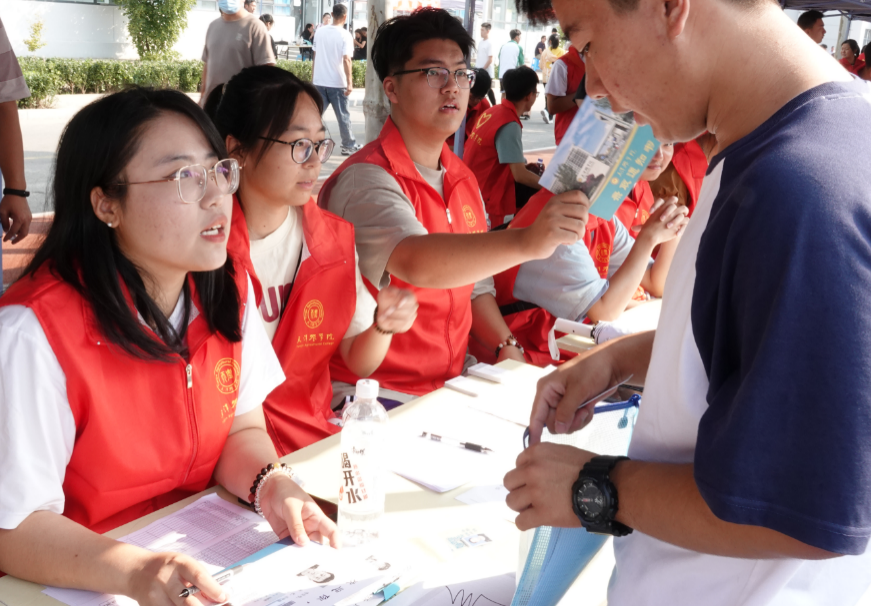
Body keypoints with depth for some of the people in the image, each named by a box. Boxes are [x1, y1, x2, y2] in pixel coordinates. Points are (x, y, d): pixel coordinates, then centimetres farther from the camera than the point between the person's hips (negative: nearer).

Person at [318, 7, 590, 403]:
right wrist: (525, 242, -48)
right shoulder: (365, 180, -16)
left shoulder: (463, 180, 10)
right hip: (374, 395, -8)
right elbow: (416, 262, -36)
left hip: (448, 384, 8)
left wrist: (506, 347, 1)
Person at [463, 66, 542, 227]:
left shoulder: (493, 111, 5)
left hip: (476, 185, 10)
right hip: (487, 194, -10)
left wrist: (526, 166, 13)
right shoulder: (510, 125, -21)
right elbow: (519, 175, -23)